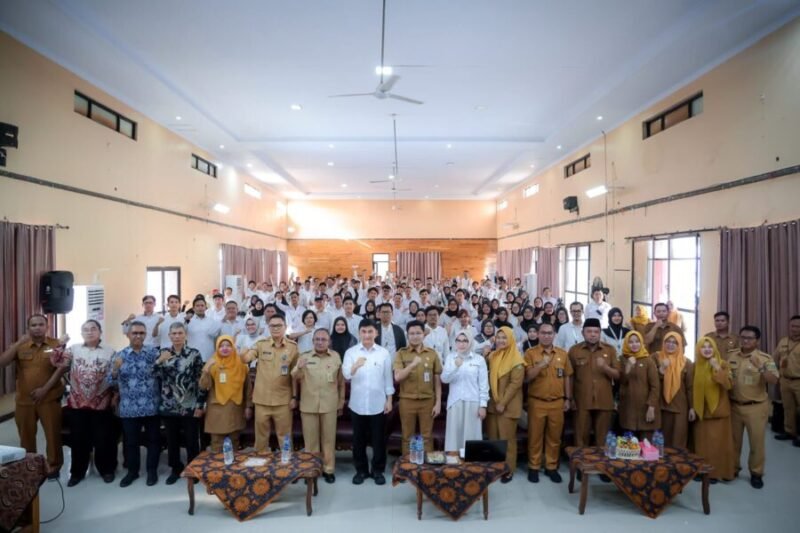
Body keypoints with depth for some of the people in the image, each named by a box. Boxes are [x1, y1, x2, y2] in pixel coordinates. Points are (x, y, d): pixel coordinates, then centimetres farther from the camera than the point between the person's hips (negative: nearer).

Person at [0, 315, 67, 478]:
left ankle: (54, 465, 18)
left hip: (49, 399, -3)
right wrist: (19, 342, -16)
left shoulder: (57, 345, -3)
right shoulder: (20, 346, 5)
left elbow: (62, 368, -9)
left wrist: (45, 389, -15)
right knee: (26, 435, 15)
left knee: (52, 433, 4)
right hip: (23, 400, 3)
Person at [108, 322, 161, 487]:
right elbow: (112, 382, 0)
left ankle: (152, 470, 24)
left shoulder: (154, 352, 1)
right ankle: (132, 471, 30)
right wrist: (114, 370, -18)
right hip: (129, 408, 1)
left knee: (153, 440, 9)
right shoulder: (119, 355, 2)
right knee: (130, 441, 12)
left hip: (151, 407, 0)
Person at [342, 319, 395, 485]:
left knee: (378, 439, 9)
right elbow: (346, 375, -16)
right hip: (357, 404, 0)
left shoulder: (384, 353, 0)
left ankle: (378, 470, 25)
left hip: (378, 404, 0)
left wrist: (389, 400, 1)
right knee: (358, 439, 12)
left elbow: (388, 378, 3)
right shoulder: (350, 352, -3)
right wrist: (355, 366, -37)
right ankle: (361, 470, 27)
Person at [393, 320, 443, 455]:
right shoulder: (401, 353, -1)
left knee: (427, 436, 8)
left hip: (427, 400, 1)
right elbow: (397, 377, -10)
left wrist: (438, 402, 1)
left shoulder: (432, 353, 2)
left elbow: (437, 380, 4)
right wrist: (413, 364, -21)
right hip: (407, 400, -1)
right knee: (407, 436, 9)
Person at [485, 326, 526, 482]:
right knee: (493, 437, 12)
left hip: (508, 406, -6)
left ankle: (508, 470, 14)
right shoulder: (491, 356, 8)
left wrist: (503, 403, -17)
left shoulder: (516, 360, -11)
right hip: (492, 403, 6)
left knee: (506, 438, 2)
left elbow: (515, 383, -16)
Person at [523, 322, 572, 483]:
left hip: (557, 402, 3)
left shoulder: (563, 354, 6)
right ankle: (533, 467, 18)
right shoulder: (530, 352, -4)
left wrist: (567, 399, 8)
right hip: (536, 402, -2)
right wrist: (541, 365, -23)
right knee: (535, 436, 6)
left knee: (554, 436, 10)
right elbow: (526, 377, -9)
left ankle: (551, 467, 23)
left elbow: (567, 377, 11)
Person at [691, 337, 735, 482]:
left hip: (718, 410, -2)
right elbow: (692, 389, 6)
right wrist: (692, 407, 2)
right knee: (701, 442, 7)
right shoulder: (695, 366, 3)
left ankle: (716, 472, 12)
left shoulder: (723, 364, -3)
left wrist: (718, 369, -23)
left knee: (718, 443, 1)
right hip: (700, 410, 2)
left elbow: (728, 385, -15)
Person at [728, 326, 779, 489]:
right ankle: (732, 468, 29)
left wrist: (760, 368, -33)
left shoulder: (765, 358, -8)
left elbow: (774, 381, -19)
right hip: (734, 405, 3)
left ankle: (756, 473, 22)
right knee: (734, 440, 14)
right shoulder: (731, 356, 3)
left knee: (756, 441, 6)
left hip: (756, 407, -3)